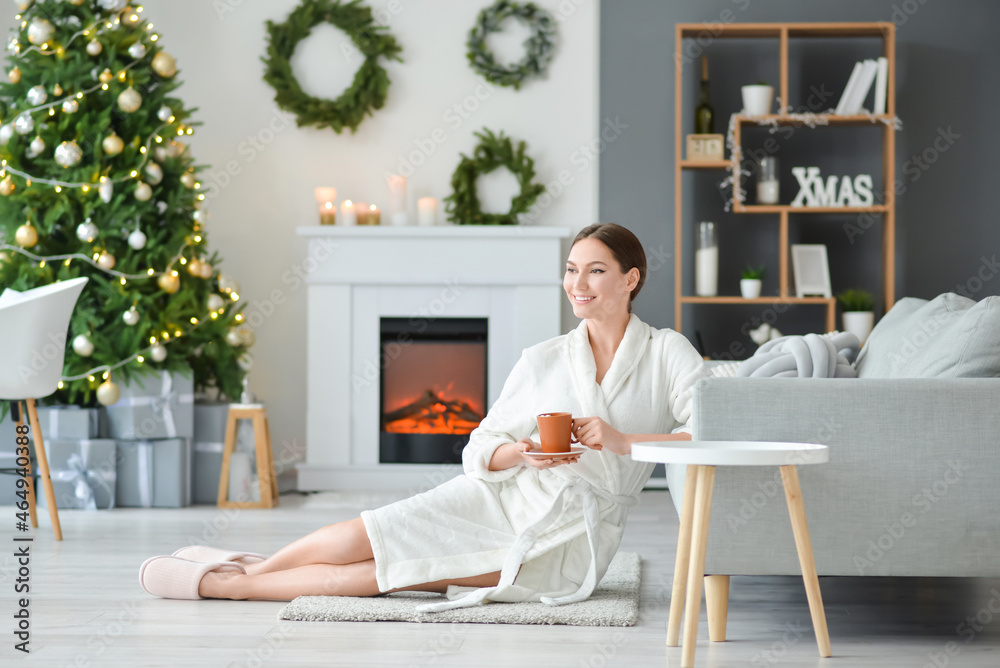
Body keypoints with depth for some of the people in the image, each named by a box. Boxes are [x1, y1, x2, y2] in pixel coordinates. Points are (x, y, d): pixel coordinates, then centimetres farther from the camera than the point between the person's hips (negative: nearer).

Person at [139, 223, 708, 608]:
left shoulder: (667, 353, 1)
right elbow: (481, 450, 7)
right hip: (502, 498, 4)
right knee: (361, 536, -19)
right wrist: (521, 453, -15)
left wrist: (621, 440, -19)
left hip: (570, 539, -3)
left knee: (387, 572, -20)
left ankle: (227, 583, -15)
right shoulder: (543, 360, 10)